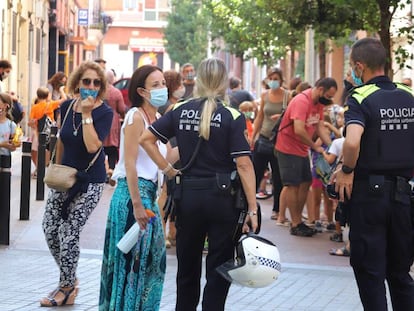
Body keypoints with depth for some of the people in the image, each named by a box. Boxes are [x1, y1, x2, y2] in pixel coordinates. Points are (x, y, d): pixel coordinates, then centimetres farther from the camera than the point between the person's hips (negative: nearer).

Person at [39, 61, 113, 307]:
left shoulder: (105, 112, -13)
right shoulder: (67, 107, 2)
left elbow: (92, 146, -26)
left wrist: (87, 114, -25)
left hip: (89, 181, -6)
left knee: (70, 233, -5)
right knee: (50, 229, 4)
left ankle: (67, 288, 12)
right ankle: (70, 280, 23)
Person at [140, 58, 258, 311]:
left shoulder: (181, 110, 2)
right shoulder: (233, 117, -9)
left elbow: (146, 138, 0)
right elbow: (244, 164, -14)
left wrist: (168, 169, 4)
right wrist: (252, 209, -13)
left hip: (188, 195, 3)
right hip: (222, 197, -3)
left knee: (188, 267, 16)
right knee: (219, 270, 5)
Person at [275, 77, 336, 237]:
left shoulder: (319, 103, 6)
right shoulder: (302, 101, -23)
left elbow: (320, 127, 4)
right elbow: (299, 130, -29)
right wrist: (315, 147, -18)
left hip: (302, 150, 9)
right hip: (288, 148, -9)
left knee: (305, 183, 10)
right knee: (293, 185, -4)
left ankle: (298, 221, 18)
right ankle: (295, 225, 1)